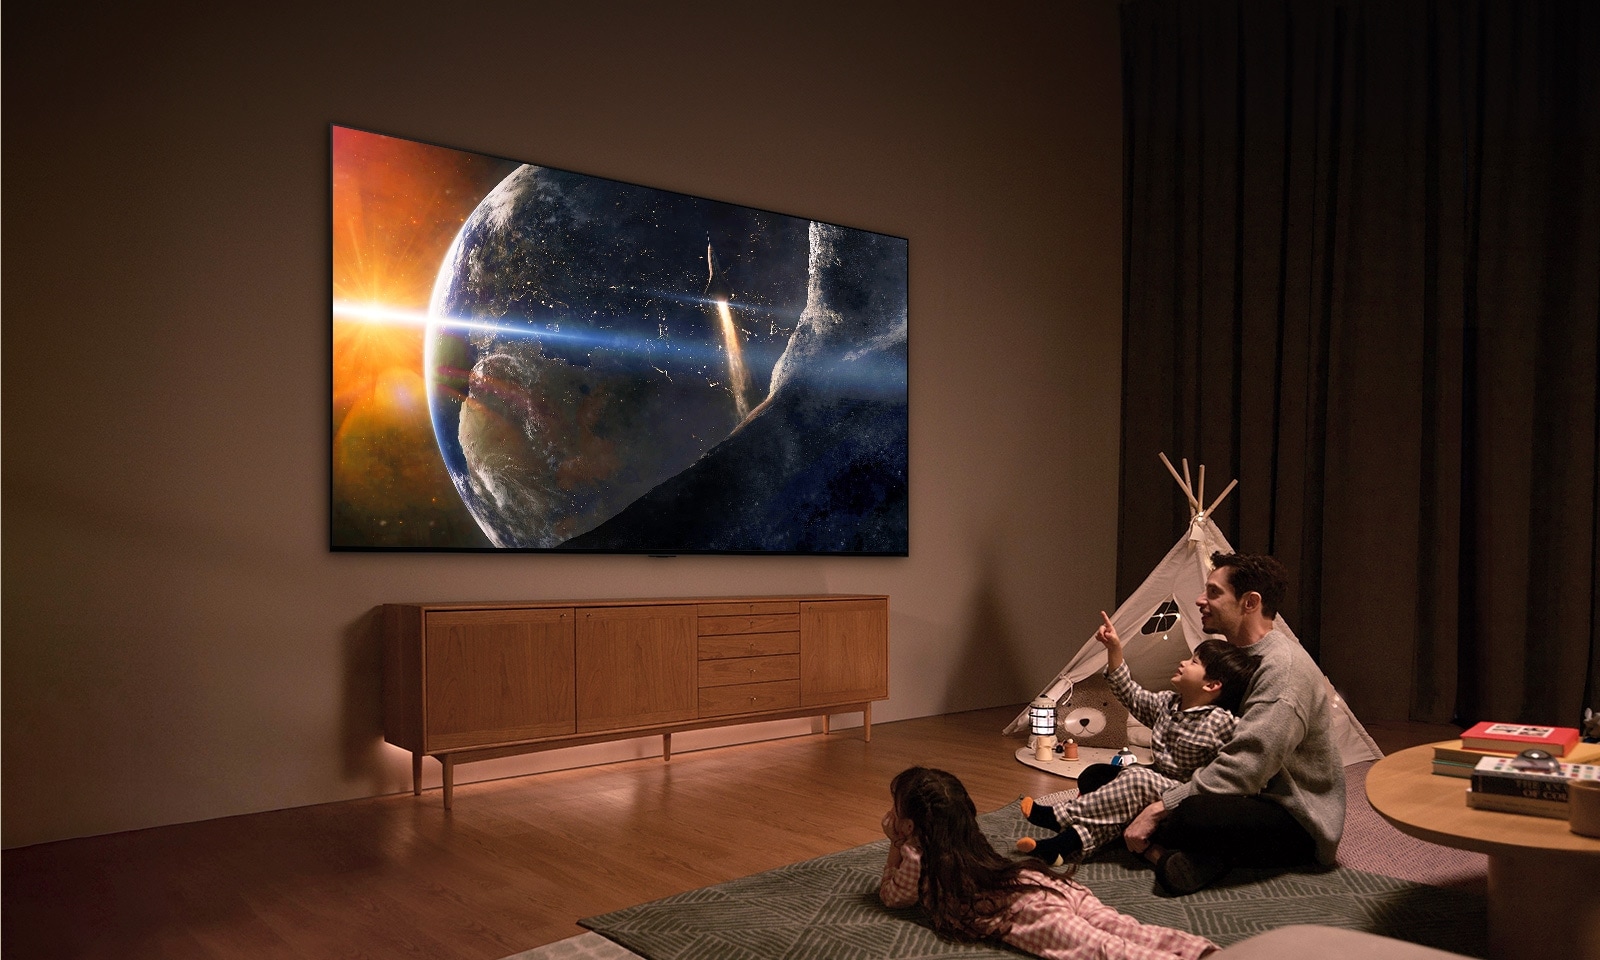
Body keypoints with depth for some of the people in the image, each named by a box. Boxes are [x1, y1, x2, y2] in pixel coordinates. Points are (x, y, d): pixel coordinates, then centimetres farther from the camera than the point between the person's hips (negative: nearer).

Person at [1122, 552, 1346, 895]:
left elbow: (1243, 769, -28)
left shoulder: (1284, 667, -20)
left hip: (1297, 821, -10)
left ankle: (1156, 849, -13)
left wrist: (1158, 809, -25)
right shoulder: (1237, 658, 14)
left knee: (1188, 814, -42)